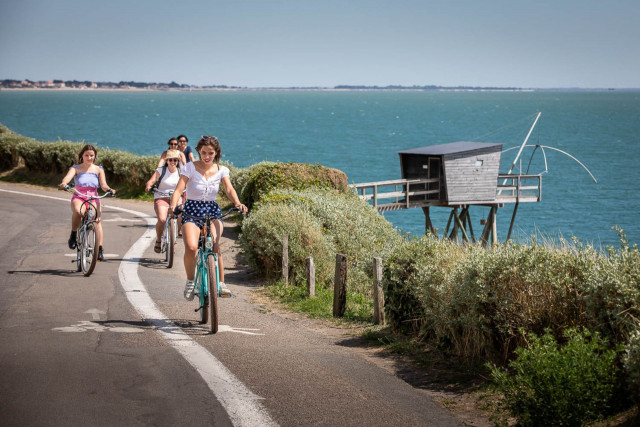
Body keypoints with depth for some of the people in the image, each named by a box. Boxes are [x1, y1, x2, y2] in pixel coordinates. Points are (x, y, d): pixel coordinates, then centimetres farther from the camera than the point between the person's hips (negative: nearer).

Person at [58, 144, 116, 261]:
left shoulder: (98, 170, 13)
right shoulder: (76, 168, 8)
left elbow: (103, 184, 1)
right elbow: (68, 177, -12)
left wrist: (109, 189, -23)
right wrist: (63, 184, -36)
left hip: (93, 199, 1)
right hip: (79, 198, -1)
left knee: (97, 219, -25)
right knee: (78, 211, -37)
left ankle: (99, 249, -26)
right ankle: (73, 235, -14)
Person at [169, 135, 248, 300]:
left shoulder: (221, 170, 5)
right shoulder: (191, 167, -3)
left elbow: (229, 189, -8)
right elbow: (179, 189, -12)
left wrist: (237, 203, -29)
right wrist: (173, 206, -32)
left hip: (213, 211, 2)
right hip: (191, 211, -2)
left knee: (214, 246, -24)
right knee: (191, 247, -25)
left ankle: (221, 283, -14)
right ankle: (190, 281, -2)